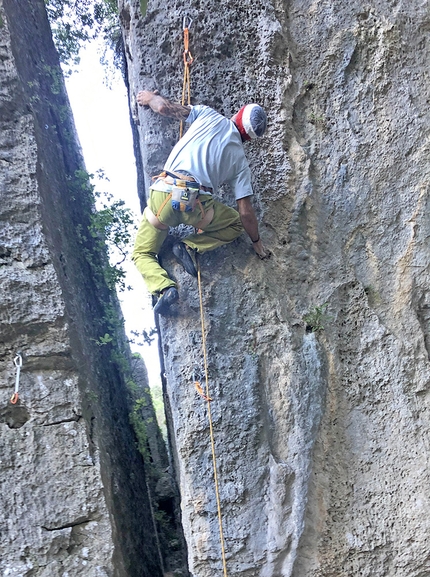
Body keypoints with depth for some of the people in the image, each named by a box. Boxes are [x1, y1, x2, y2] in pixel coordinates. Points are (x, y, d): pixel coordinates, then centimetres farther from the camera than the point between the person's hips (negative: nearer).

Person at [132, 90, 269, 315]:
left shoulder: (209, 115, 12)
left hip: (164, 195, 1)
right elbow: (245, 212, 11)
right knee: (236, 223, 28)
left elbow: (164, 106, 9)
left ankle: (164, 287, -10)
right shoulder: (240, 160, 14)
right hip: (197, 206, 0)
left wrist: (151, 97, 32)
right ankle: (190, 247, 7)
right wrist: (257, 243, 26)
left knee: (142, 253, 20)